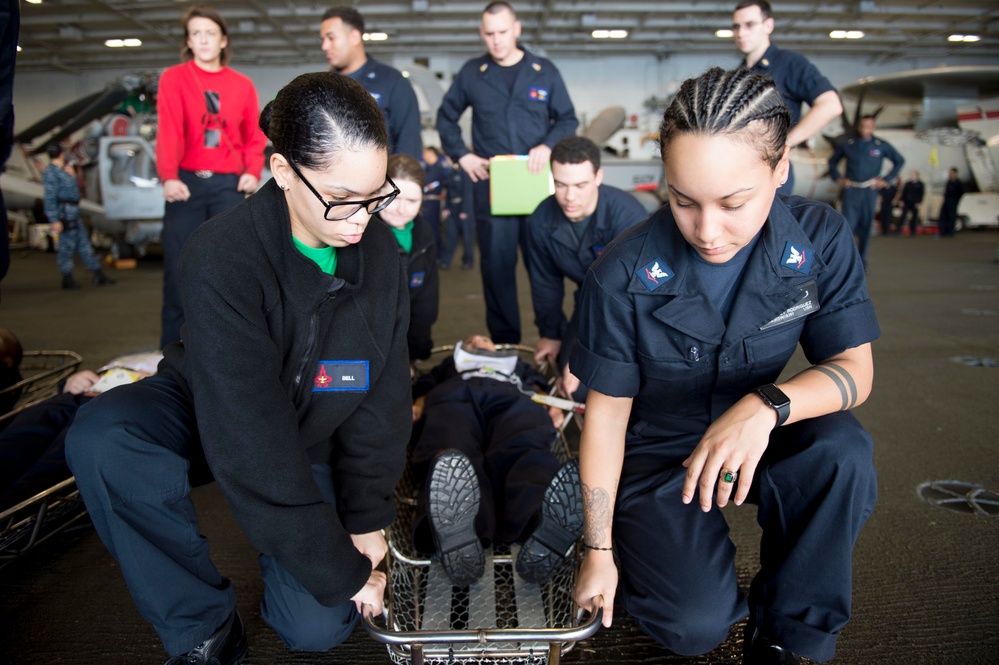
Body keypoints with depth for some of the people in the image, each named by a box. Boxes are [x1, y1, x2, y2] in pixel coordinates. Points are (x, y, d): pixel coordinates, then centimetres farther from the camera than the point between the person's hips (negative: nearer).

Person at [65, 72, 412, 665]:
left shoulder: (382, 254, -16)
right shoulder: (222, 257, -30)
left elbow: (384, 396, -8)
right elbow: (249, 439, -33)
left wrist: (366, 519, -11)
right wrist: (338, 569, -28)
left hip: (314, 439, 2)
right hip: (207, 418, -1)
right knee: (101, 438, -34)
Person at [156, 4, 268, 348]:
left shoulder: (242, 85, 10)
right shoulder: (174, 78, 2)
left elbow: (254, 135, 12)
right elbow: (168, 130, -11)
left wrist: (253, 171, -6)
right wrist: (168, 177, -25)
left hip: (228, 184, 2)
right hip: (187, 182, -2)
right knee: (179, 268, -1)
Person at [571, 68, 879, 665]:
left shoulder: (821, 239, -15)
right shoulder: (624, 274, -22)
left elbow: (854, 369, -12)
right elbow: (606, 412, -13)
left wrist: (767, 406, -36)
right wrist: (598, 550, -6)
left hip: (754, 435, 3)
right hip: (655, 448, -2)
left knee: (842, 451, -30)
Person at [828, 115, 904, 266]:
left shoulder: (882, 146, 3)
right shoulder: (846, 144, 4)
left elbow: (899, 161, 13)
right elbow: (832, 161, 18)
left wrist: (885, 180, 5)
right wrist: (838, 178, 5)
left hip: (870, 191, 1)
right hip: (850, 190, -1)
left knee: (866, 227, 5)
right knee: (848, 225, -10)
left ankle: (862, 262, 15)